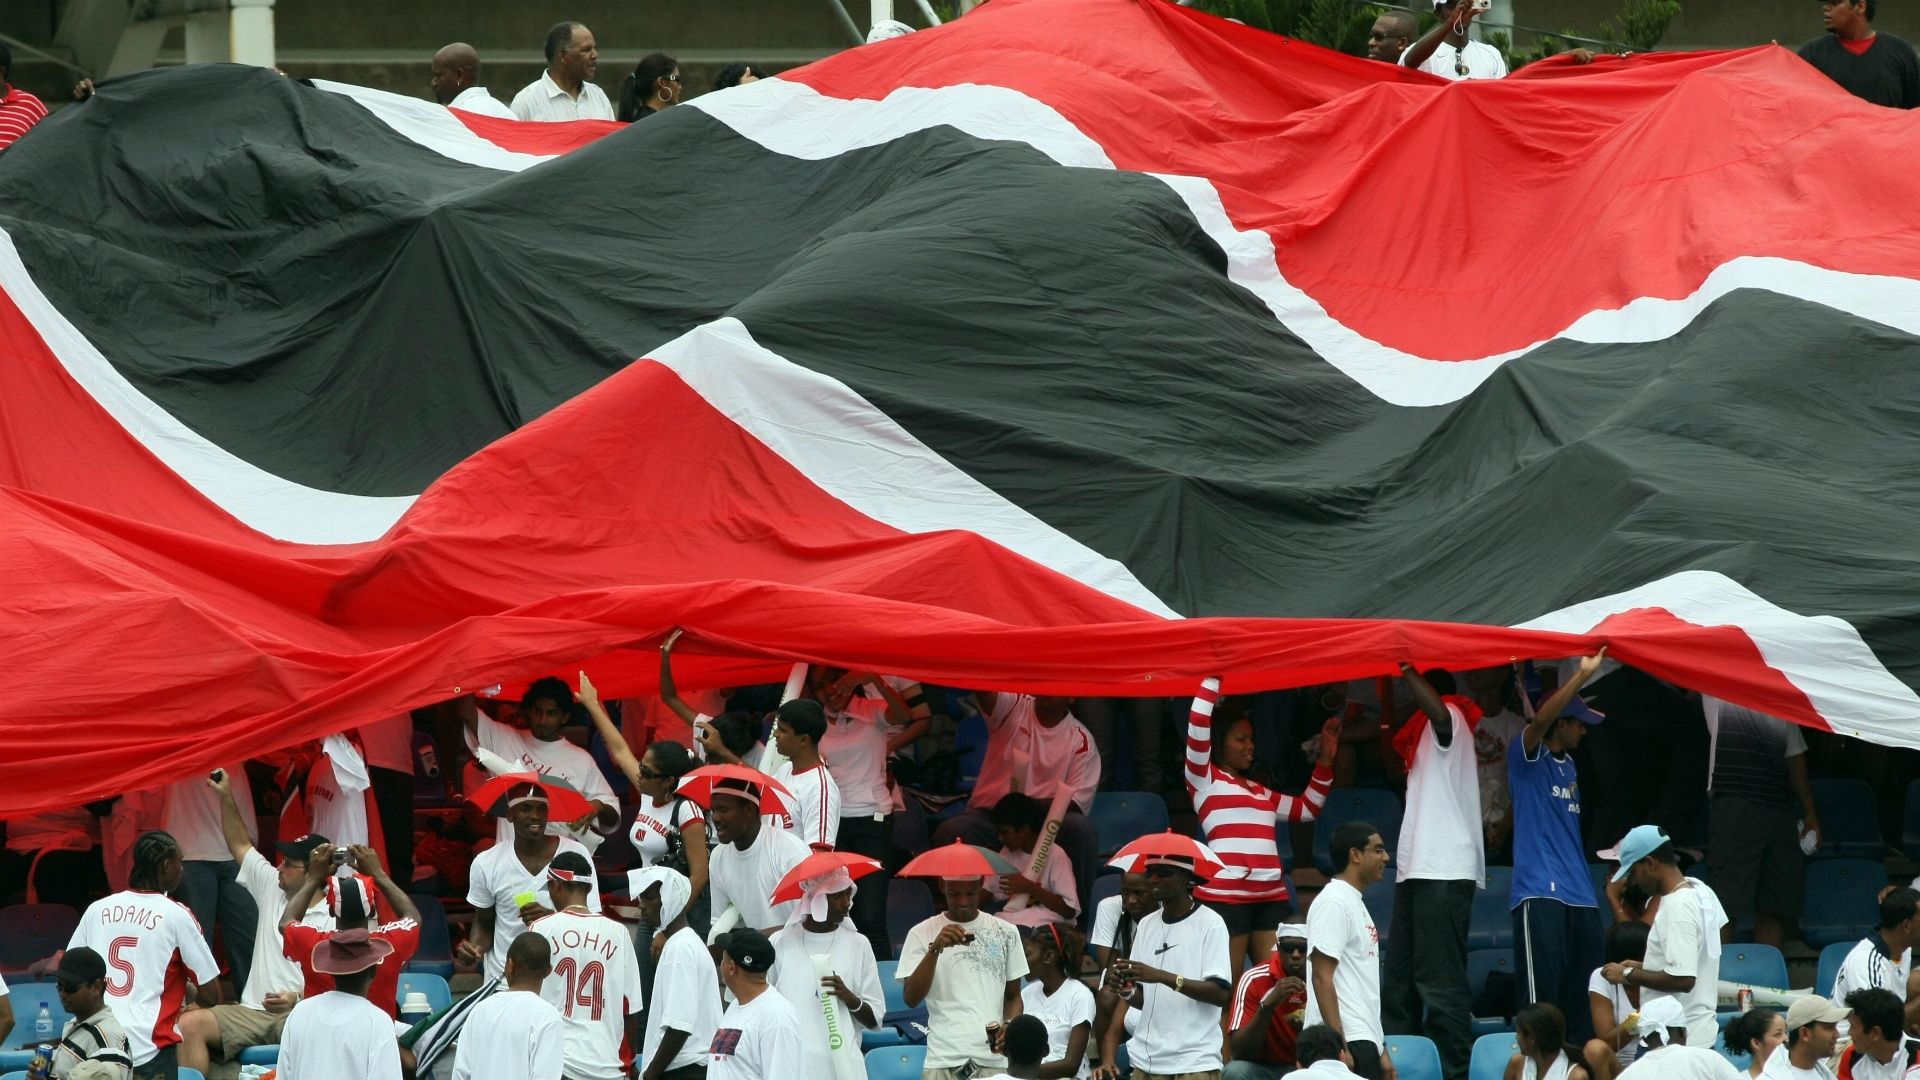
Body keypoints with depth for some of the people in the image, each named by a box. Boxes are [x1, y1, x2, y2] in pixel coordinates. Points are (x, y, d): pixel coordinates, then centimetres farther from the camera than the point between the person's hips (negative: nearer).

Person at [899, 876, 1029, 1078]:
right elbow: (911, 998, -3)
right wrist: (935, 949, -16)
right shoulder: (922, 934, 5)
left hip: (995, 1061, 1)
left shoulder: (1005, 932, 11)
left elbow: (1013, 997, 16)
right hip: (944, 1063, -1)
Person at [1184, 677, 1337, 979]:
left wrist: (1325, 760, 25)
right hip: (1225, 895, -6)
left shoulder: (1260, 791, 25)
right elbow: (1197, 727, -7)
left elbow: (1308, 808, 32)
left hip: (1272, 896, 6)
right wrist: (1213, 680, -1)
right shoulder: (1205, 779, 6)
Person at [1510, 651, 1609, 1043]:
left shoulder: (1569, 766, 22)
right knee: (1542, 995, -13)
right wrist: (1581, 676, -26)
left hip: (1579, 895, 8)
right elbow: (1539, 722, -23)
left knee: (1582, 998, 6)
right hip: (1540, 893, -8)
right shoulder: (1528, 758, -2)